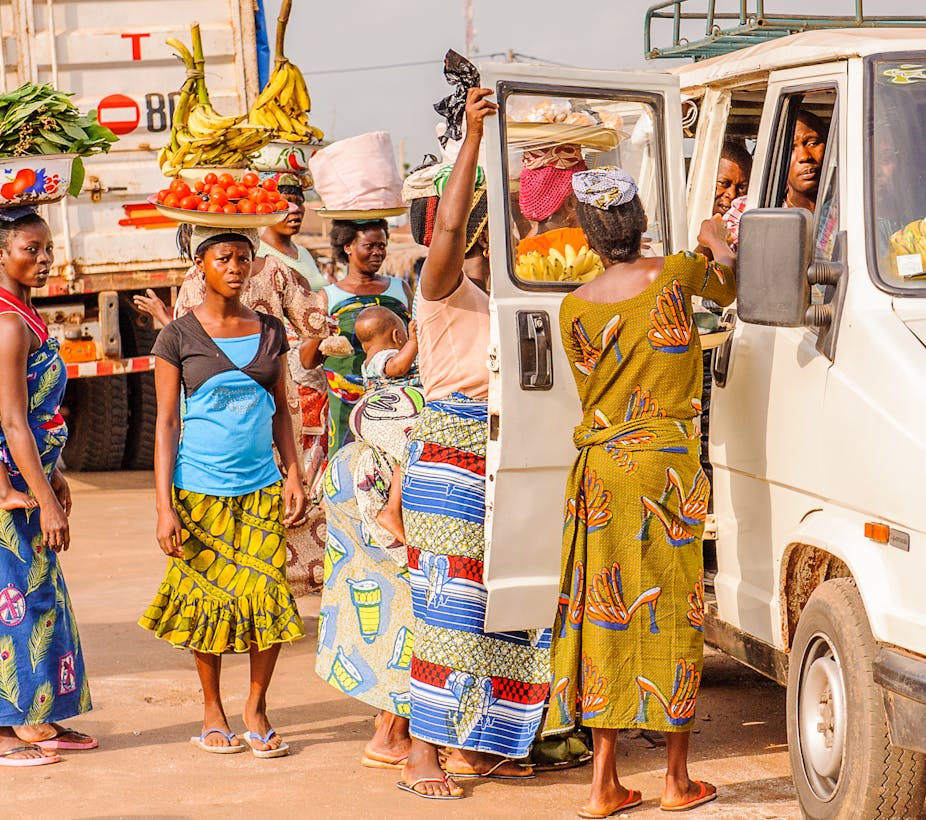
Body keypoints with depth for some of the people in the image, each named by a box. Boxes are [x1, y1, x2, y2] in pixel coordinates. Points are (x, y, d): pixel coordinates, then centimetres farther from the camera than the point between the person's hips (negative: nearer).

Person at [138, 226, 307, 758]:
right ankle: (213, 713, 19)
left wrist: (294, 475, 3)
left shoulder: (270, 331, 9)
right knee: (208, 600, 2)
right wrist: (165, 507, -7)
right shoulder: (179, 336, -1)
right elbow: (167, 424, -2)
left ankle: (257, 709, 12)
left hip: (261, 487, 2)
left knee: (267, 593, -5)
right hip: (200, 489, -2)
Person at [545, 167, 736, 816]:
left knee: (608, 615, 6)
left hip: (601, 464, 3)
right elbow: (724, 287, 17)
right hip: (668, 463, -3)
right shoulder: (675, 275, -5)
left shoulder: (576, 307, 2)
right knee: (673, 614, 5)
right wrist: (718, 245, 35)